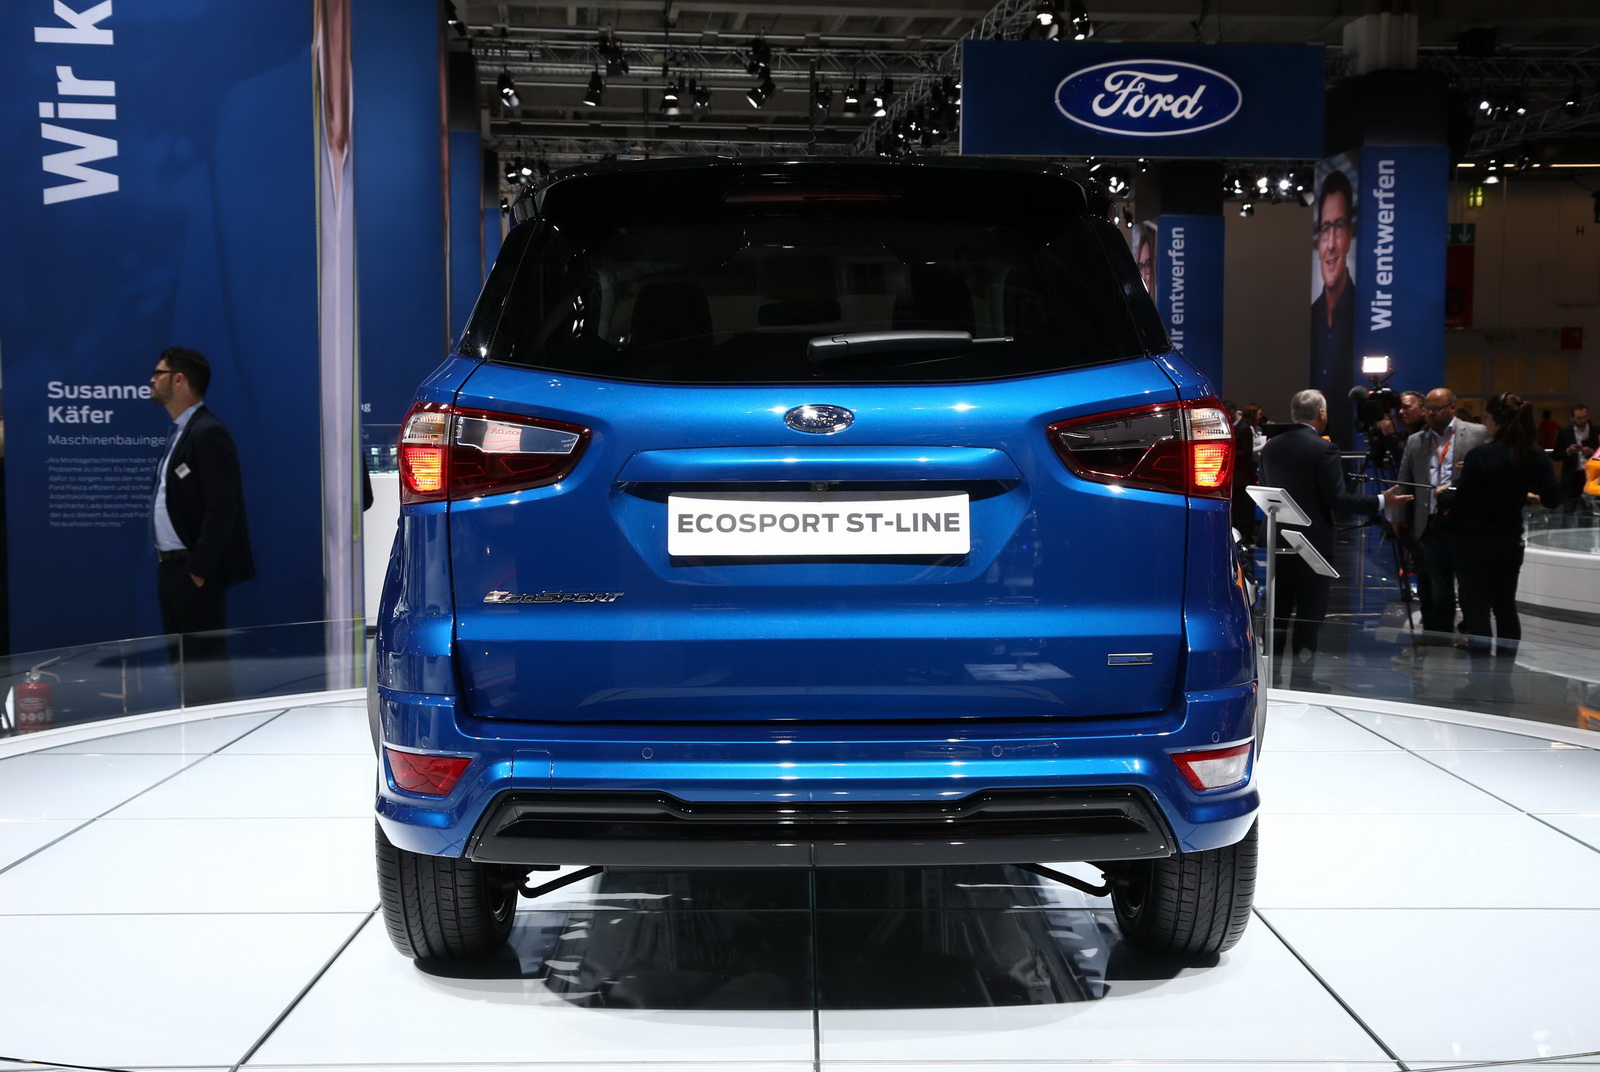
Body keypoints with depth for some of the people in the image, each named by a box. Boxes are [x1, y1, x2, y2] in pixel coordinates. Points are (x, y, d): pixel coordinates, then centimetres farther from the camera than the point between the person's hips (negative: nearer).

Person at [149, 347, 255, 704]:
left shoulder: (209, 434, -15)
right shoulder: (180, 433, 16)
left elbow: (221, 510, -21)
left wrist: (199, 568, -20)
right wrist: (167, 564, 12)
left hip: (195, 572, -10)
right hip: (172, 568, 10)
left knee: (205, 662, -5)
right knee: (182, 661, 14)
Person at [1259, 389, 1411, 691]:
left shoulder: (1271, 446, 3)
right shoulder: (1323, 449, -15)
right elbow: (1337, 499, -17)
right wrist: (1381, 501, -11)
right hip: (1312, 541, -6)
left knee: (1279, 608, 13)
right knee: (1310, 611, 2)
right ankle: (1301, 676, 4)